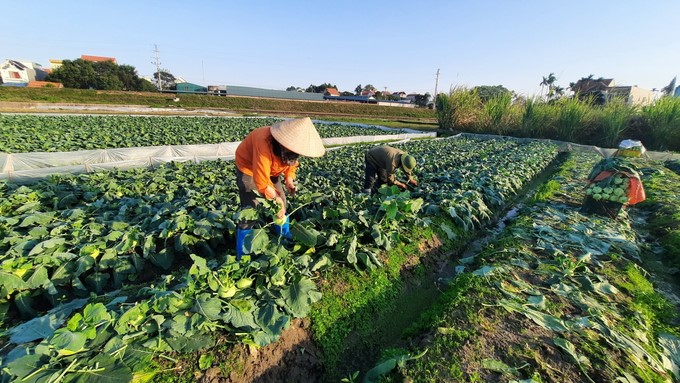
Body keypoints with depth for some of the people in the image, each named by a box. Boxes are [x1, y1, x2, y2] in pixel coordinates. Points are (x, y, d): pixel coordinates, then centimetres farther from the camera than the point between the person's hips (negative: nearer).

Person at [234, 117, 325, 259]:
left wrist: (289, 180, -15)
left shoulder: (289, 146, -20)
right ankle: (242, 255, 4)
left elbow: (292, 163, 1)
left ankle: (285, 238, 31)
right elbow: (262, 182, -37)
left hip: (271, 169, 7)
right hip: (248, 167, -6)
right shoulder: (265, 144, -42)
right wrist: (276, 198, -26)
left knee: (282, 204, 8)